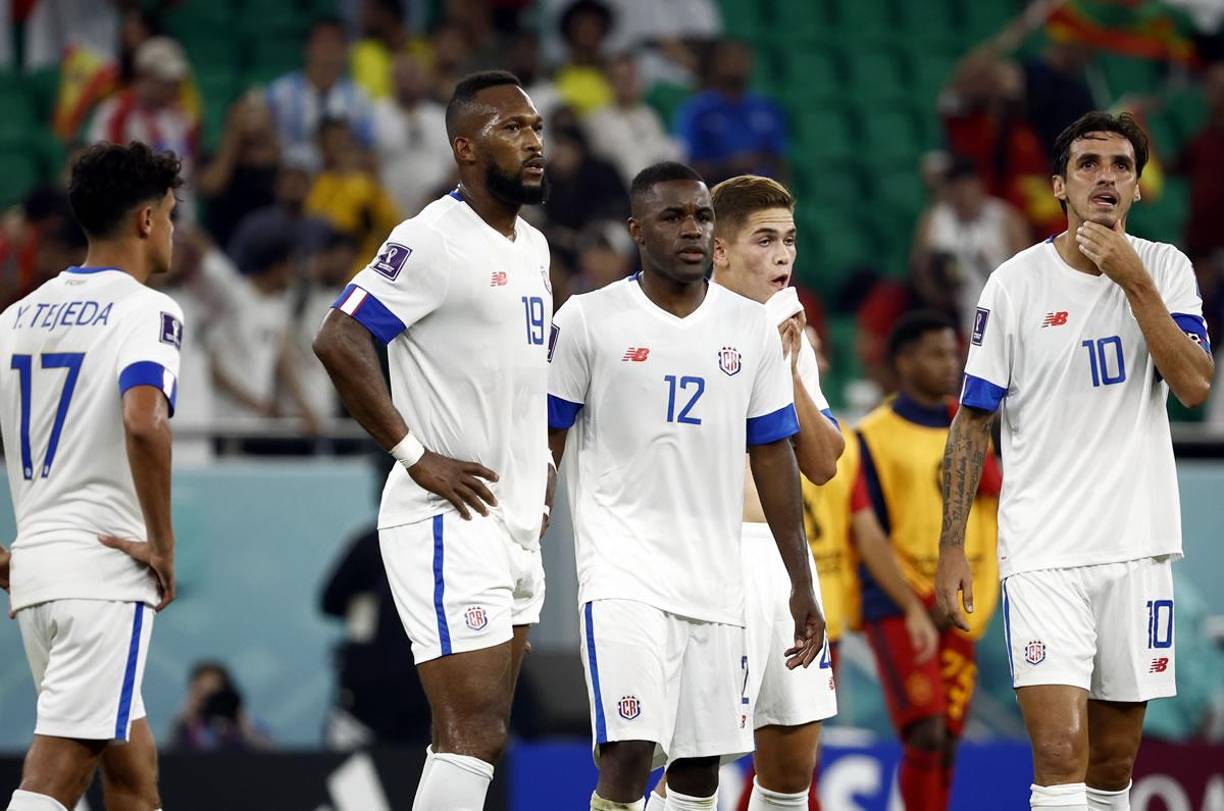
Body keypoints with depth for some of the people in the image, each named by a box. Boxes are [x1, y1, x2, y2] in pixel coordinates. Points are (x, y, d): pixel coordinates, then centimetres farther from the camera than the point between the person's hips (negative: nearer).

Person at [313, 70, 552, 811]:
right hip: (450, 523, -9)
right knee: (473, 736, -15)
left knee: (481, 738, 11)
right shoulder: (432, 241, -13)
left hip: (516, 527, 9)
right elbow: (338, 341, -20)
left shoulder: (533, 248, 15)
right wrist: (416, 456, -20)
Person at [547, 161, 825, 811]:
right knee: (629, 753, -18)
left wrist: (802, 586, 11)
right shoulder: (588, 320, -2)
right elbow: (542, 447, 1)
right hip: (623, 571, -4)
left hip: (715, 580, 4)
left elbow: (773, 458, 12)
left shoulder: (752, 327, 8)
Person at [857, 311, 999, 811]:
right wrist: (914, 610, -16)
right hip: (896, 604, -5)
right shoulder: (873, 436, -4)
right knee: (925, 733, -17)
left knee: (946, 743, 5)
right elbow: (868, 535, -8)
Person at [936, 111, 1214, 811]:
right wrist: (951, 548, -3)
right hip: (1044, 552, -3)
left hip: (1138, 544, 3)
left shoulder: (1166, 269, 3)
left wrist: (1135, 282, -18)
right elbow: (973, 422, 1)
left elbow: (1196, 386, -11)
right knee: (1060, 754, -17)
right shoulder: (1017, 283, -3)